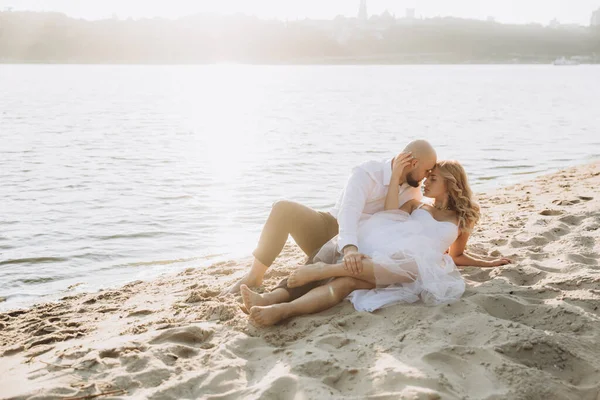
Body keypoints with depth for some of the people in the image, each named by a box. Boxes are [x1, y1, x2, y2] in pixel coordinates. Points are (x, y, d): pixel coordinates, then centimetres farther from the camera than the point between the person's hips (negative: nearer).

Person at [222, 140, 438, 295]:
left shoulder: (412, 186, 1)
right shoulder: (367, 174, -19)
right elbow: (349, 212, -37)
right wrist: (349, 248, -56)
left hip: (359, 249, 4)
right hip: (331, 232, -4)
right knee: (284, 210, -30)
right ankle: (254, 277, -18)